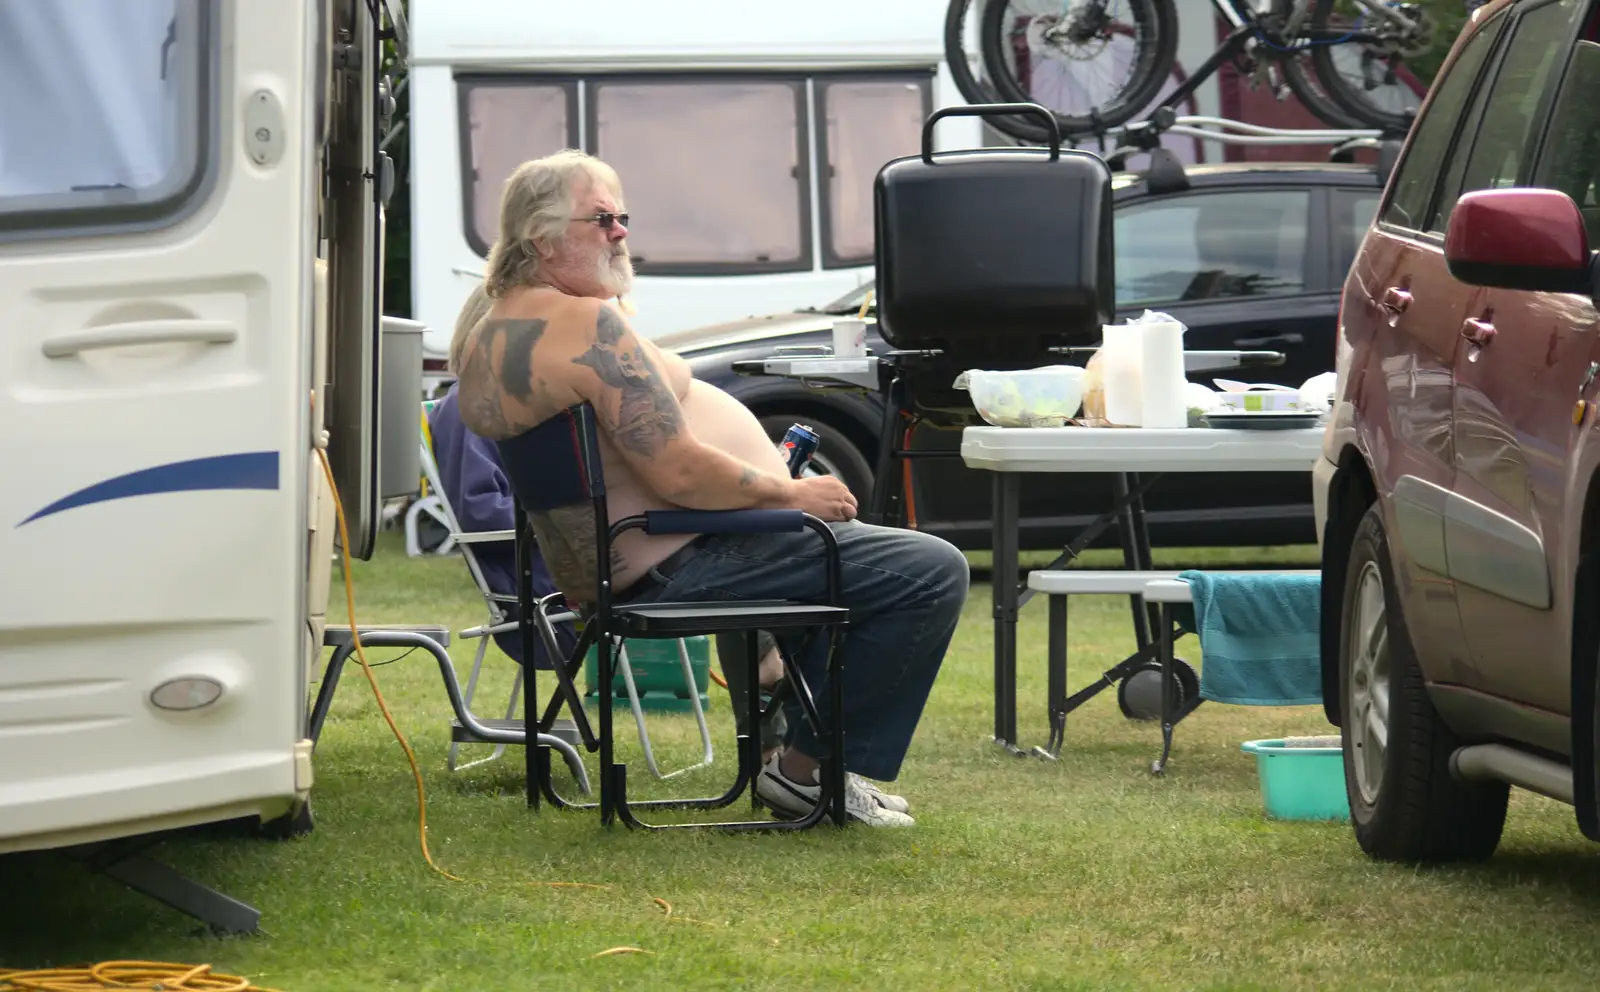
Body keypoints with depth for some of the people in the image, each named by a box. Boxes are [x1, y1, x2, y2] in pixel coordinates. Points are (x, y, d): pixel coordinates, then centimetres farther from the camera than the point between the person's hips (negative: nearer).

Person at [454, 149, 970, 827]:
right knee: (931, 573, -11)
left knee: (836, 543, 35)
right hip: (674, 572, -11)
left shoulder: (485, 336, 9)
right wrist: (792, 493, -12)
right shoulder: (586, 324, -23)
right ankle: (805, 769, -4)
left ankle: (799, 744, 33)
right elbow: (679, 474, -28)